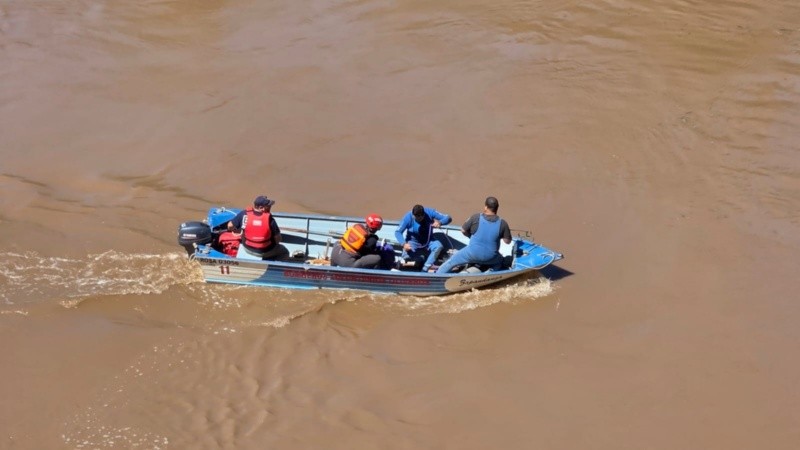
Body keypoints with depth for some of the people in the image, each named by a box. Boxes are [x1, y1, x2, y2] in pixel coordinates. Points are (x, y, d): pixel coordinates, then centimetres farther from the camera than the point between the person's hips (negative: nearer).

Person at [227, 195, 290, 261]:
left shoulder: (245, 214, -20)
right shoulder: (269, 219, -25)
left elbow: (230, 226, -10)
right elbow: (277, 239, -16)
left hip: (247, 248, 3)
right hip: (265, 251, -3)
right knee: (284, 252, 23)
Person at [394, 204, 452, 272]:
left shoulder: (430, 212, -18)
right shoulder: (408, 217, -20)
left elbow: (448, 218, -17)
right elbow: (398, 232, -19)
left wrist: (440, 222, -40)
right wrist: (404, 244, -36)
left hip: (428, 242, 1)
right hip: (413, 242, -1)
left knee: (439, 246, -30)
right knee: (406, 256, -30)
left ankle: (425, 269, -22)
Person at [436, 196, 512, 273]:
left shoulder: (475, 218, -14)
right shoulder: (502, 223, -11)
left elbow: (463, 230, 0)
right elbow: (507, 241, -1)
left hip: (473, 253, -2)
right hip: (490, 257, 2)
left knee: (451, 262, 19)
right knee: (500, 261, 37)